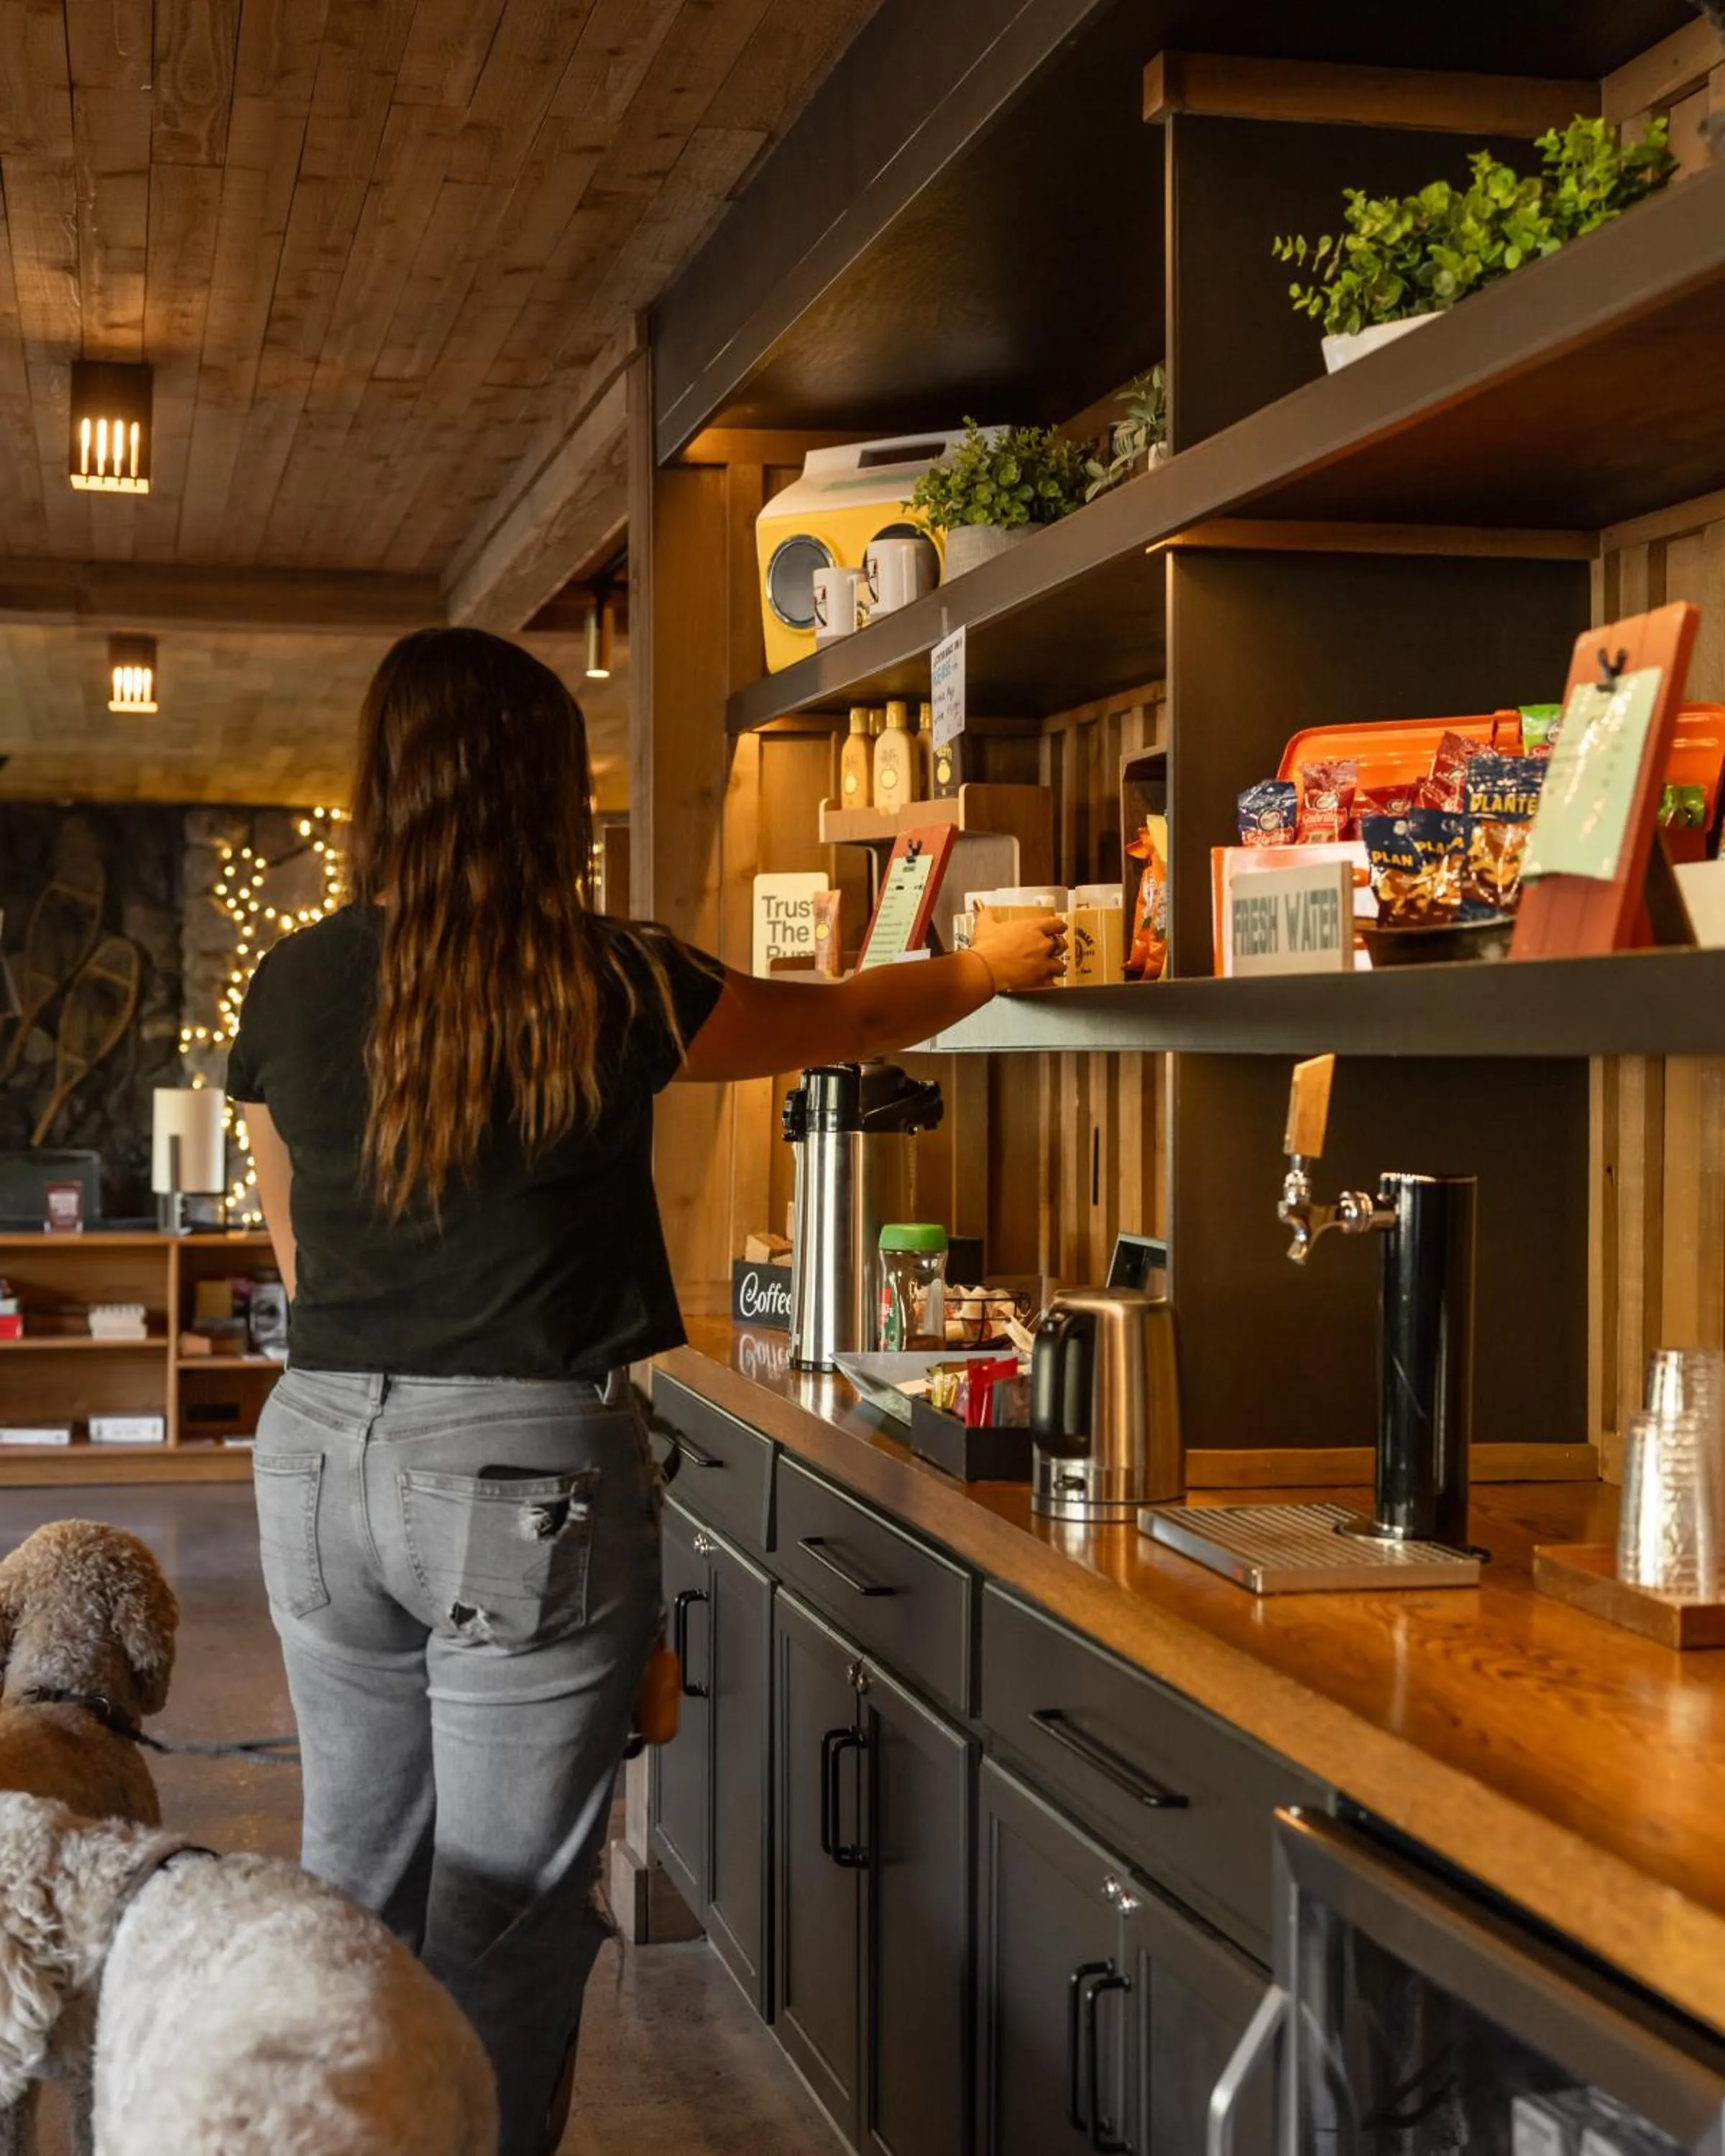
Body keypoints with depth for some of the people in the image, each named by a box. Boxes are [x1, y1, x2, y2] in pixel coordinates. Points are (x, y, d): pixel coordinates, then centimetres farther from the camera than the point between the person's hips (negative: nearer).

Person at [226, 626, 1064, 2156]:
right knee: (507, 1914, 5)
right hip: (527, 1468, -4)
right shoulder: (606, 986, -8)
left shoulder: (293, 986, 2)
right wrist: (992, 969, 27)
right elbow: (849, 1023, 9)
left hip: (323, 1451, 5)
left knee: (355, 1873, 17)